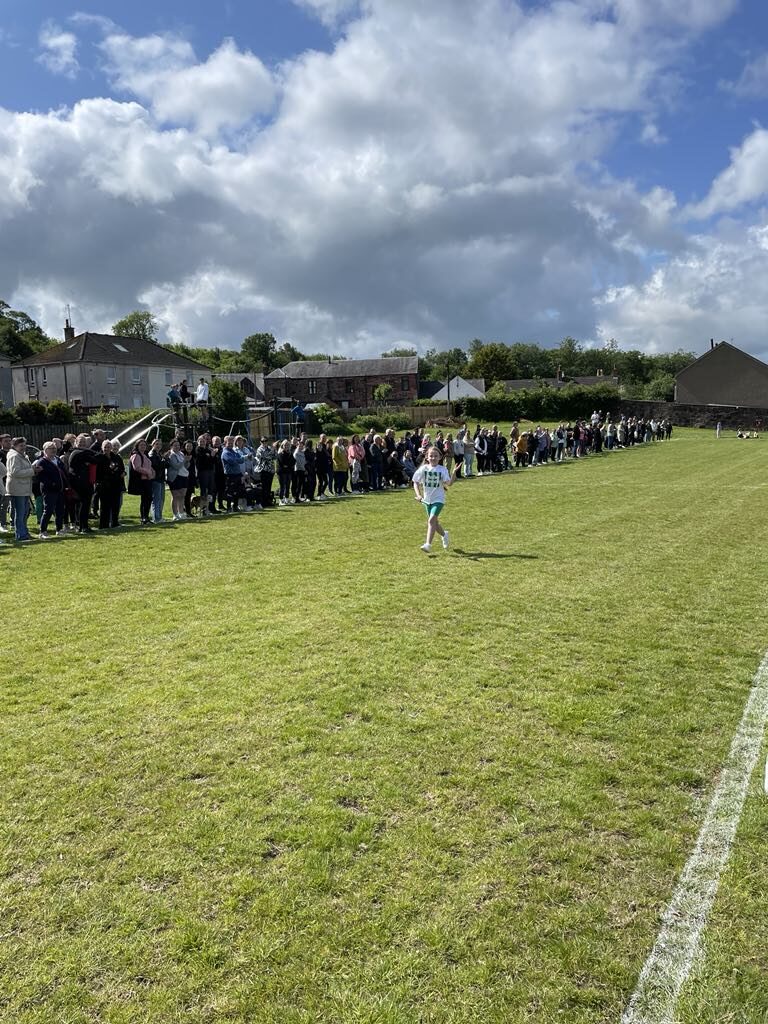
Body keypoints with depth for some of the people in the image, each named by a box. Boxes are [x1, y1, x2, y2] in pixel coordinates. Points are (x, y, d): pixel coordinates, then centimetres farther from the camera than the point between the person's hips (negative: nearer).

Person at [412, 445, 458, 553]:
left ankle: (428, 544, -22)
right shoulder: (423, 469, -4)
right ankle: (444, 534, 46)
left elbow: (448, 483, -19)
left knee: (431, 520, -19)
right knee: (434, 521, 17)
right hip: (427, 499, 4)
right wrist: (418, 495, -12)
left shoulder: (442, 469, -9)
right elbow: (416, 482, 2)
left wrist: (454, 473, -33)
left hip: (438, 499, -4)